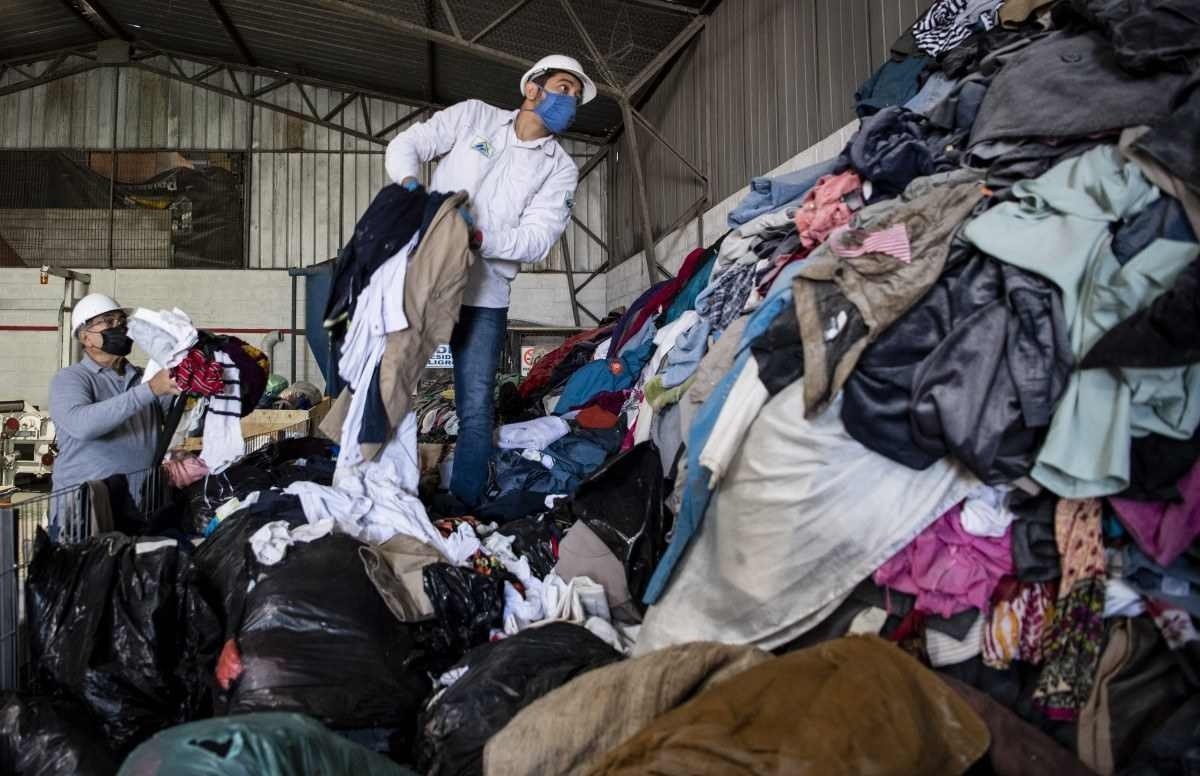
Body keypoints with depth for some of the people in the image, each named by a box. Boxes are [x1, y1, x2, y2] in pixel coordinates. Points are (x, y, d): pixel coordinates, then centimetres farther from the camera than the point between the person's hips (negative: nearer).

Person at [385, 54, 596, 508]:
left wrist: (478, 237, -24)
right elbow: (405, 145, 3)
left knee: (476, 410, -4)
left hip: (483, 296, 0)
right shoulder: (473, 116, 6)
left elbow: (536, 240, -7)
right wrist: (410, 185, -20)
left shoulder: (561, 169, 5)